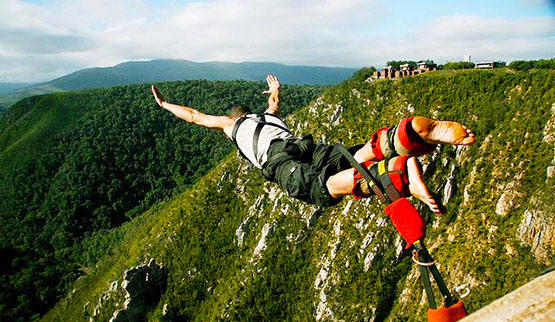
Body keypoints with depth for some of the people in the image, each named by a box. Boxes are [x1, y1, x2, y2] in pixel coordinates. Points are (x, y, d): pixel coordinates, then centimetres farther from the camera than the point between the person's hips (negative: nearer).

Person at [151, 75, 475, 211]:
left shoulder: (229, 123, 34)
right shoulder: (269, 114, 45)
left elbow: (193, 115, 45)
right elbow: (275, 102, 70)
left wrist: (164, 104, 61)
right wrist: (276, 90, 92)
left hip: (277, 159, -5)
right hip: (305, 143, 5)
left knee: (328, 185, -32)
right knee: (355, 156, -15)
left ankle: (397, 171, -60)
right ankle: (410, 132, -47)